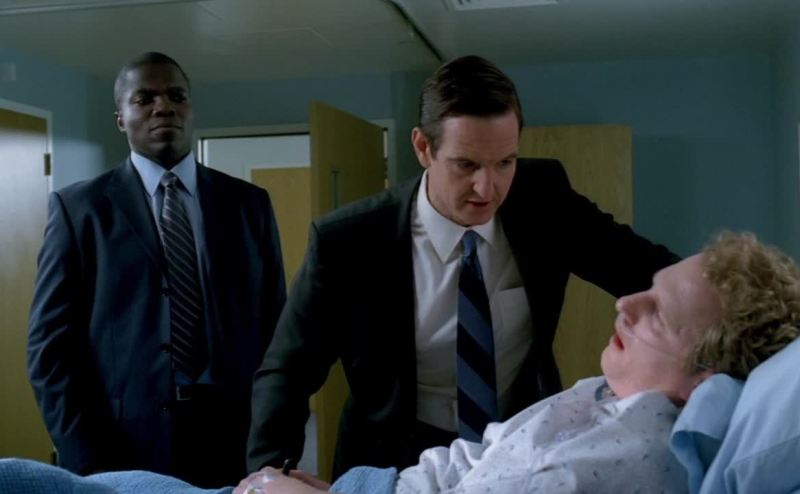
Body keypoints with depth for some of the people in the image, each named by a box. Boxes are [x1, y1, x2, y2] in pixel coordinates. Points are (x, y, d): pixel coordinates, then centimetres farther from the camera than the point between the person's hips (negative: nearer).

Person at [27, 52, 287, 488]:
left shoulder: (250, 203, 7)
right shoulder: (78, 207, 2)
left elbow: (276, 329, 6)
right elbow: (51, 344, -2)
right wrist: (86, 460, -10)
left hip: (237, 445, 2)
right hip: (125, 450, -2)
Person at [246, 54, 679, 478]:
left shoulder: (544, 200, -9)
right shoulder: (348, 240, -16)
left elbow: (650, 272, -6)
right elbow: (286, 372, -9)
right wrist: (270, 477, -25)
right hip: (403, 462, -3)